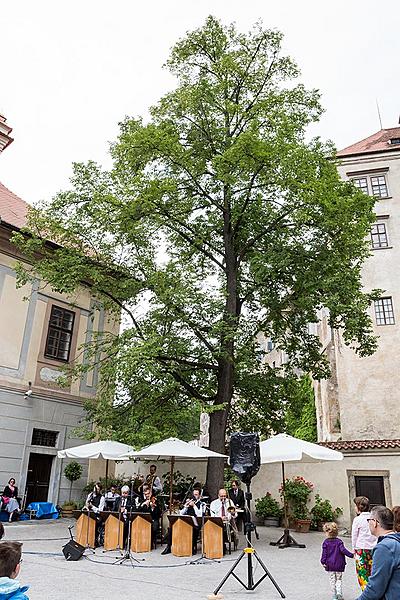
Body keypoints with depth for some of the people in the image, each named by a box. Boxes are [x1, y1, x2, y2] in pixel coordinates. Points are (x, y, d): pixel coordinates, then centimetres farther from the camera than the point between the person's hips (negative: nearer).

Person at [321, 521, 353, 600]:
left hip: (330, 565, 0)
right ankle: (339, 593, -4)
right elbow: (343, 550, -16)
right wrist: (351, 555, -8)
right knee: (339, 579, 13)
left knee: (332, 580, 11)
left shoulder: (326, 542, -7)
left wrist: (323, 562, 2)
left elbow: (324, 553, -6)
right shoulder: (339, 541, -8)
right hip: (339, 565, 0)